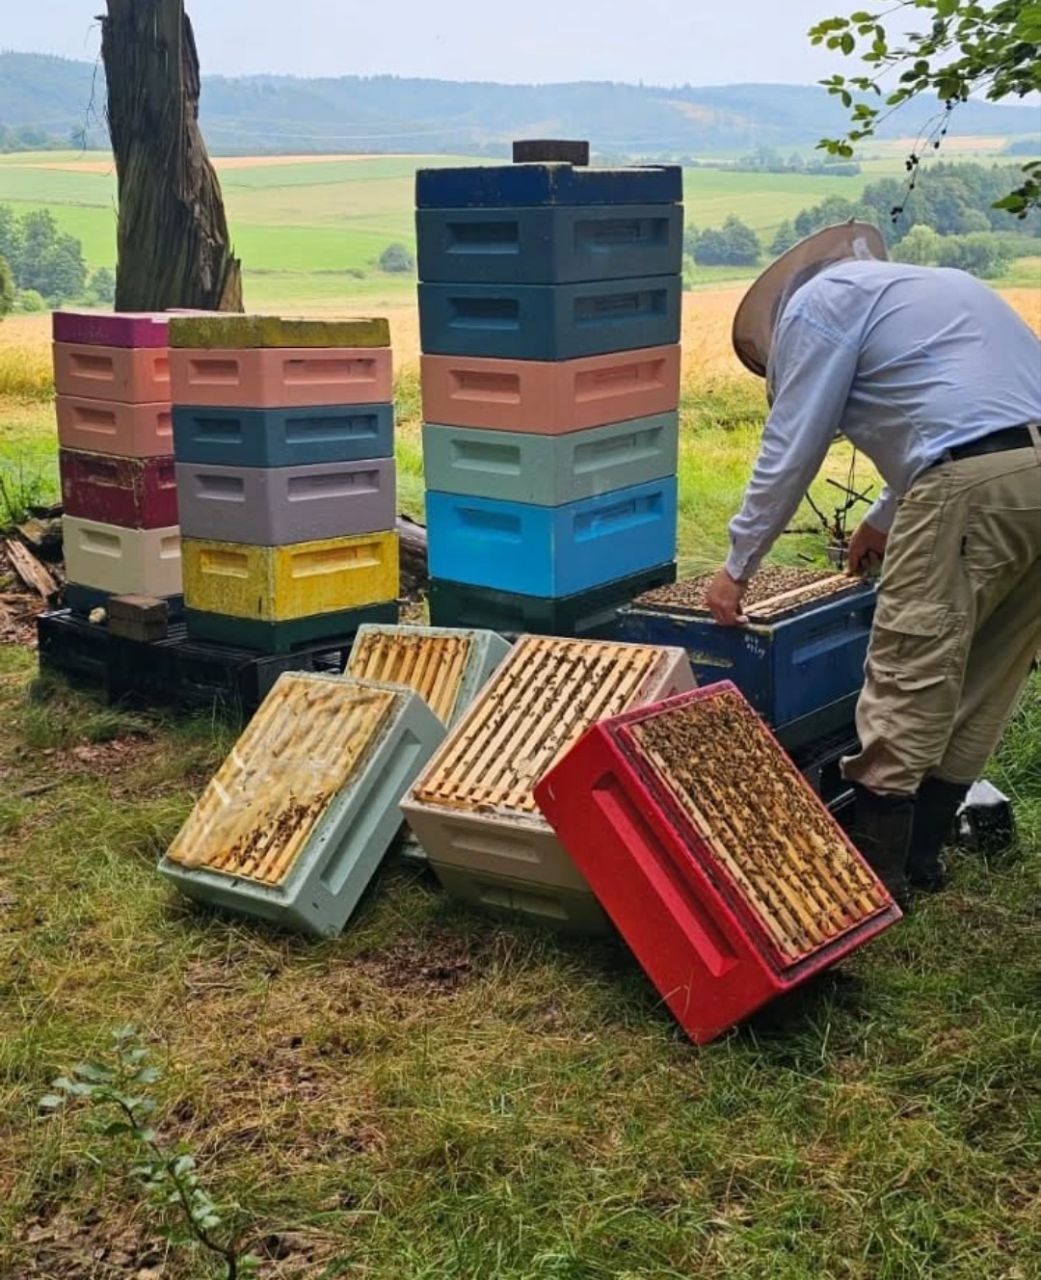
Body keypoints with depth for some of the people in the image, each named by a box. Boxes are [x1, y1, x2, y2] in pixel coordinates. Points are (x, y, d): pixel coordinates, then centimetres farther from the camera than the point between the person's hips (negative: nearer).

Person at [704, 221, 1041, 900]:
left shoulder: (815, 302, 7)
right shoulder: (923, 286, 32)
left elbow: (789, 453, 4)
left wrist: (737, 568, 12)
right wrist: (886, 519, 49)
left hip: (976, 483, -9)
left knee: (909, 677, -2)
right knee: (983, 680, 15)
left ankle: (875, 871, 4)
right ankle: (922, 852, 25)